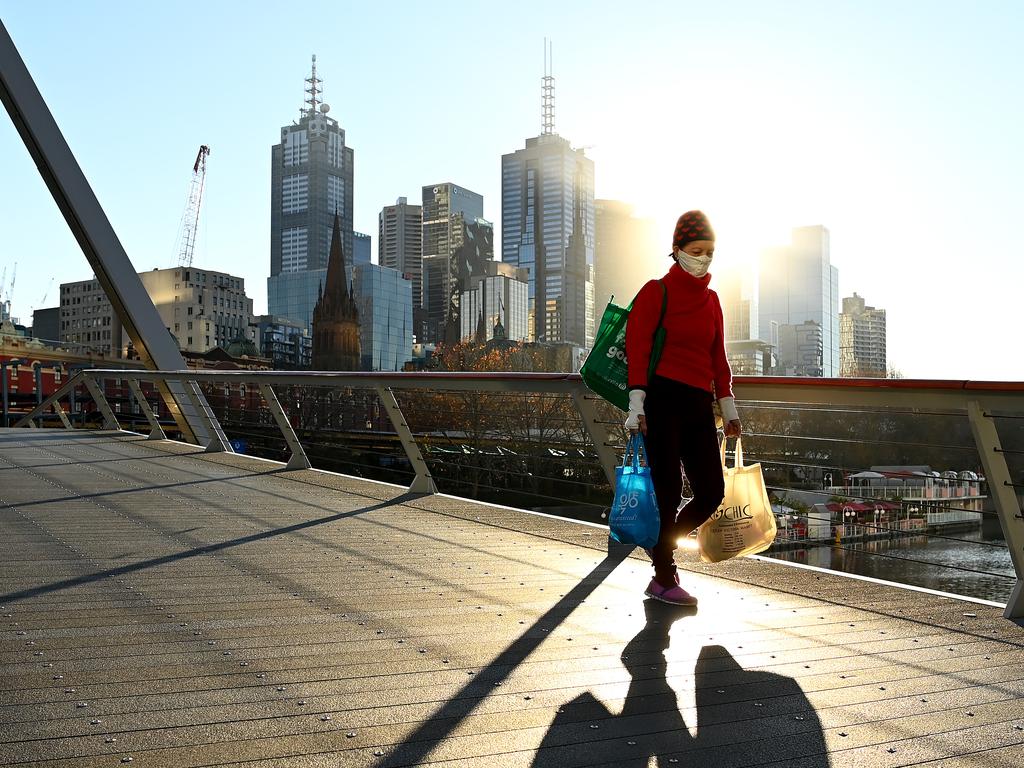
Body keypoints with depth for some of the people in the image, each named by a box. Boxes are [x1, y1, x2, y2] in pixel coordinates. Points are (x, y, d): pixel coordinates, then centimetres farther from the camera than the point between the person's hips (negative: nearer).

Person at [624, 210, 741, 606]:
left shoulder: (711, 299, 17)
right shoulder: (656, 292, -1)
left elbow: (718, 357, 19)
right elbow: (637, 347, -8)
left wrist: (728, 407, 13)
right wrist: (636, 403, -17)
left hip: (699, 407, 6)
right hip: (662, 401, -6)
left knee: (711, 494, 2)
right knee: (670, 491, -4)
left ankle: (662, 545, 28)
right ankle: (663, 580, 10)